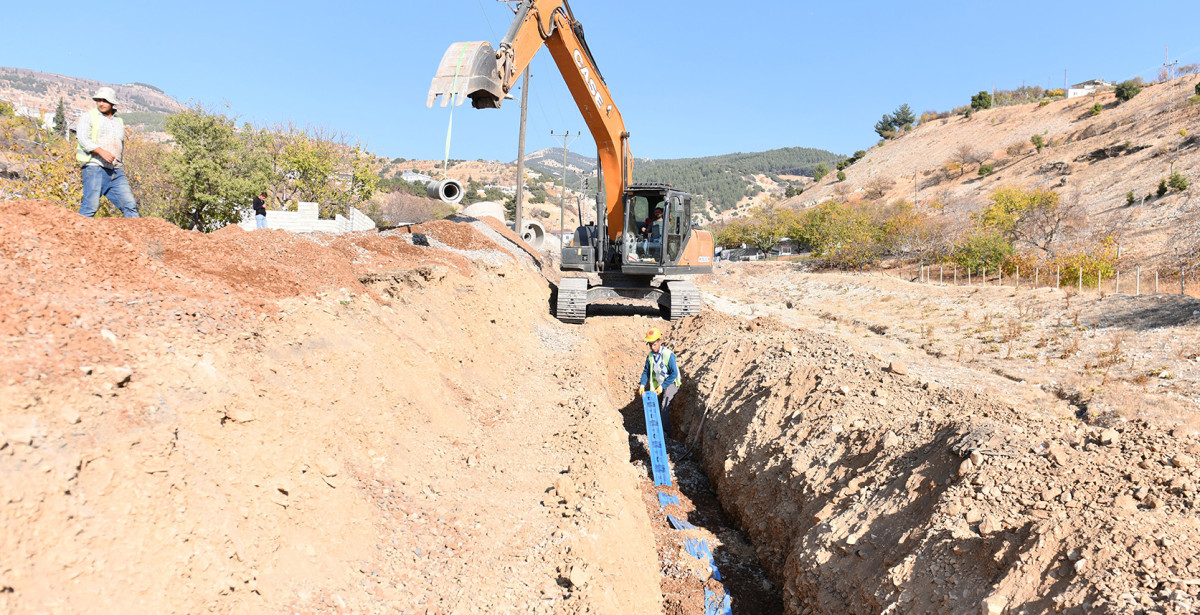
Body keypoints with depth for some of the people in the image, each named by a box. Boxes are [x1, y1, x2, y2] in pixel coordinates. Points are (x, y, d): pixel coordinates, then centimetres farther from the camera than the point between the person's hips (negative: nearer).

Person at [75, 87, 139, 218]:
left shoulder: (119, 122, 21)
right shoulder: (88, 117, 5)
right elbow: (83, 139, -9)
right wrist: (101, 151, -25)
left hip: (116, 171, 5)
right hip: (94, 168, -5)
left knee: (130, 204, -5)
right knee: (91, 204, -13)